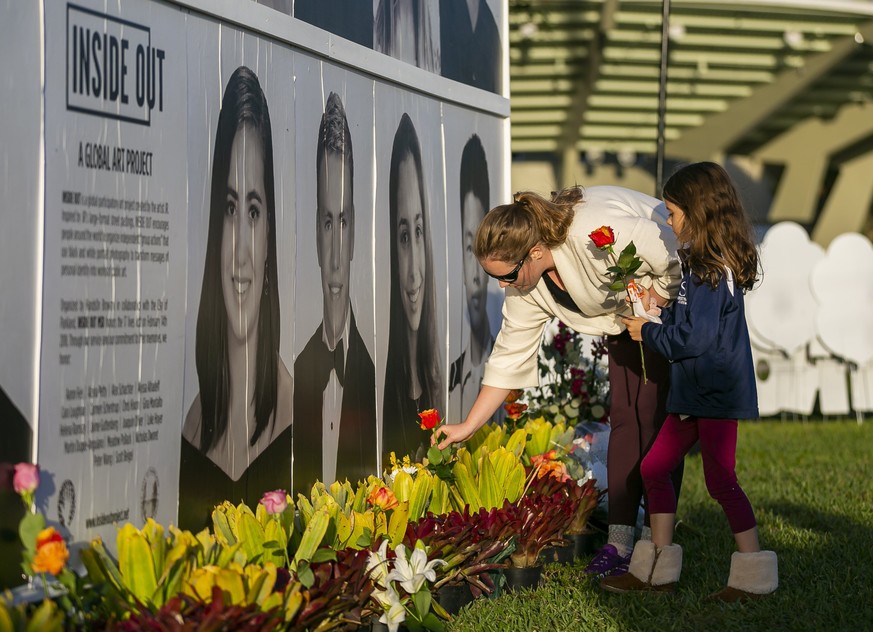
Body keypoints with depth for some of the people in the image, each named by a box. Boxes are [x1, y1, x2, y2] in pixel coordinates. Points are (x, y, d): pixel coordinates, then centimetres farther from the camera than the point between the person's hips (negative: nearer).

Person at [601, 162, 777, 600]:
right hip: (695, 391, 11)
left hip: (717, 393, -11)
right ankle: (657, 571, 17)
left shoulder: (711, 269, -19)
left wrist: (648, 333, -10)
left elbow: (696, 337, -23)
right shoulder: (699, 262, 12)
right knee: (654, 468, 11)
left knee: (720, 480, -5)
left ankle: (754, 577, 6)